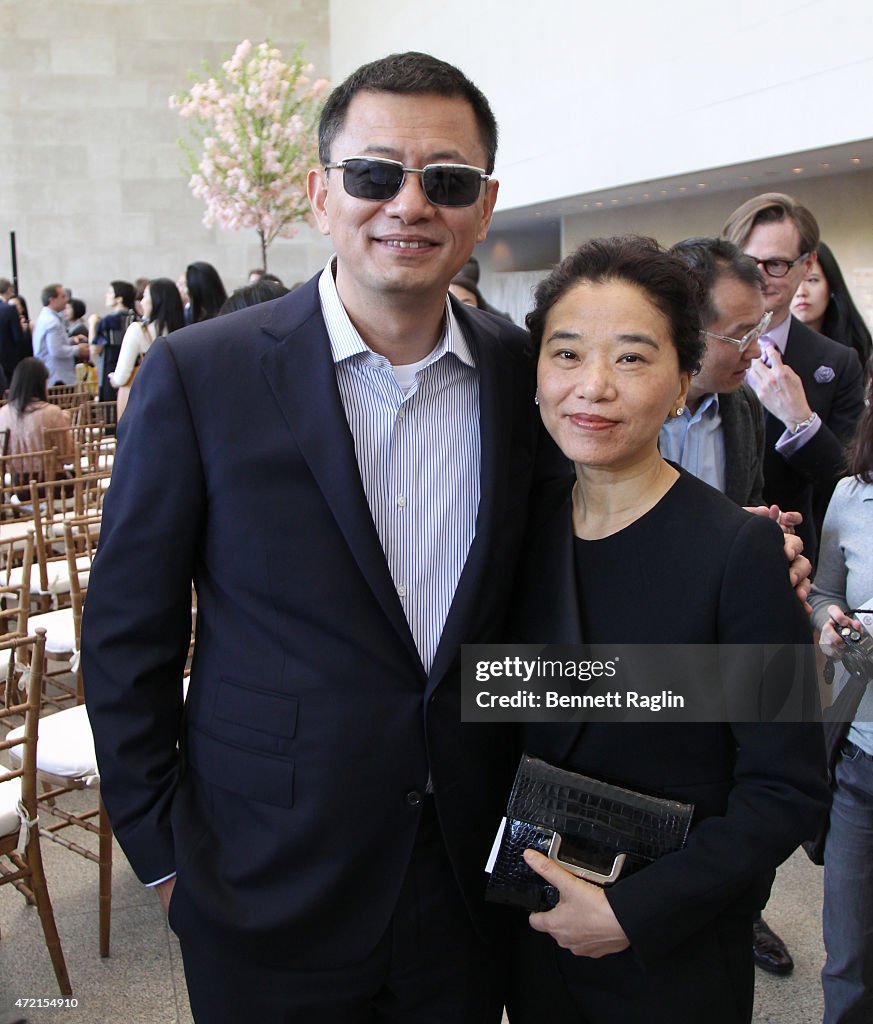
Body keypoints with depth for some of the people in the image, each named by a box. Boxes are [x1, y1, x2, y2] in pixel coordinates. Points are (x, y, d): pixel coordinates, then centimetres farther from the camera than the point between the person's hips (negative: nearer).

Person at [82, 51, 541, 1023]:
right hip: (267, 898, -2)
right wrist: (164, 849, -4)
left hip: (473, 886, 3)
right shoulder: (198, 375, -13)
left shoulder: (523, 370, -3)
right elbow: (126, 638, -6)